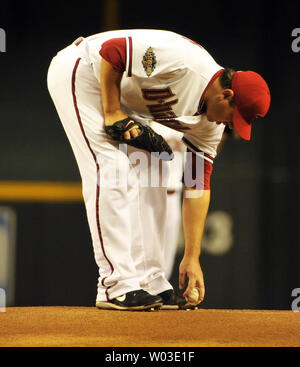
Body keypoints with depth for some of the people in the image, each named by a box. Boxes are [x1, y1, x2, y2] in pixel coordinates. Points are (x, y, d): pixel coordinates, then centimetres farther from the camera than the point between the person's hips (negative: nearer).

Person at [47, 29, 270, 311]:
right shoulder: (183, 62, -32)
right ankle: (117, 286, -17)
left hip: (126, 95, 9)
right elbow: (111, 49, -29)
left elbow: (197, 184, -5)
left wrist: (192, 258, -8)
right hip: (80, 72, -9)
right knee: (113, 173, -17)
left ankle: (150, 283, 6)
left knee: (151, 176, 2)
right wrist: (112, 113, -24)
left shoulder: (210, 122, -6)